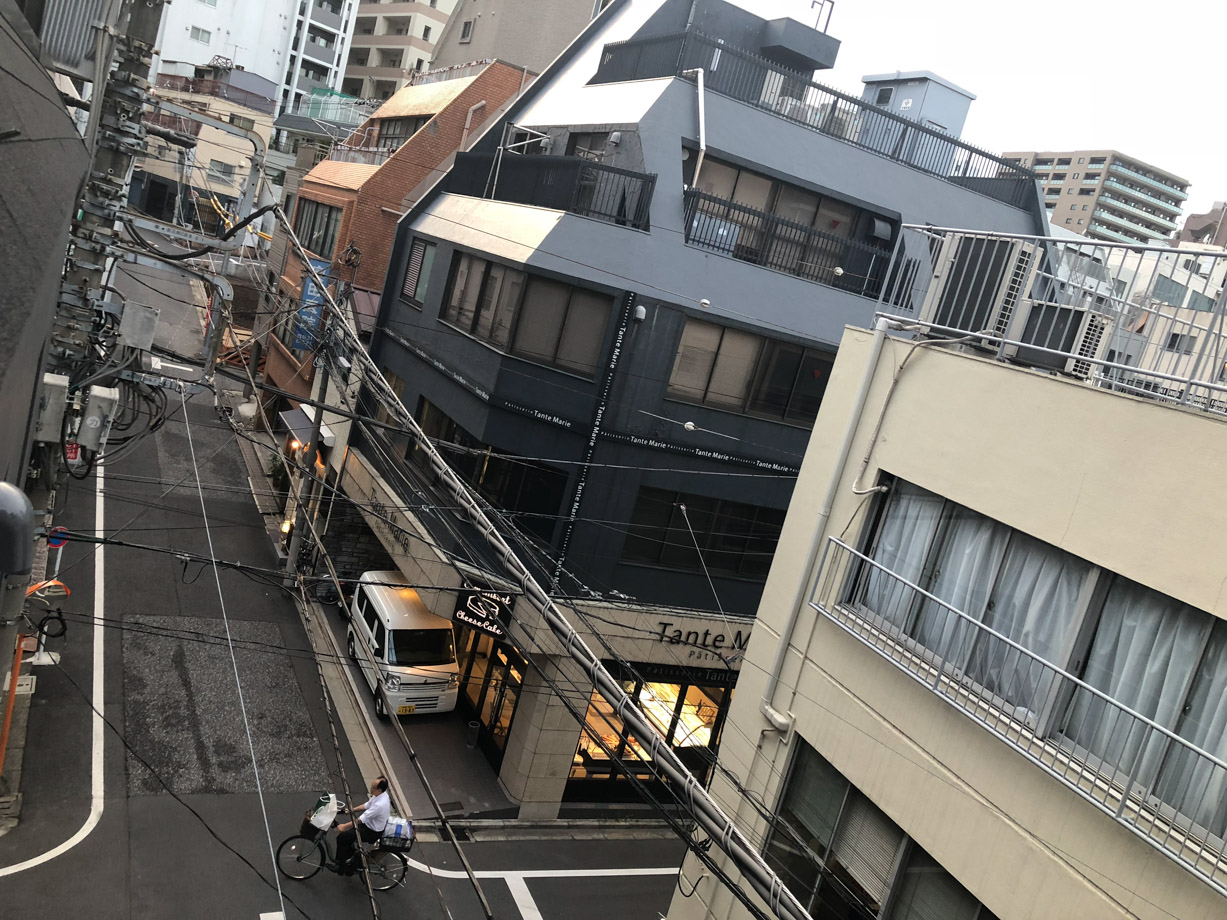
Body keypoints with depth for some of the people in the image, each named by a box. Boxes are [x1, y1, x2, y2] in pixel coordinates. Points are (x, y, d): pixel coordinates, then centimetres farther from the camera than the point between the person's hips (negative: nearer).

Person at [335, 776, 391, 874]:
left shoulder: (380, 804, -34)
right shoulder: (380, 795, -7)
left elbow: (361, 820, -29)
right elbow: (367, 805, 10)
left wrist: (344, 826, -22)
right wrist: (352, 810, 2)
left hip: (373, 832, -9)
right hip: (369, 824, 9)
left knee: (342, 838, -7)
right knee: (346, 833, 13)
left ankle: (340, 867, 12)